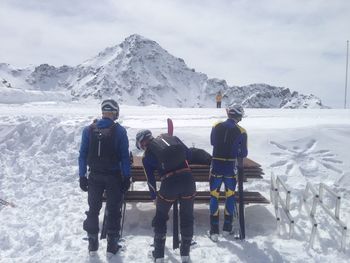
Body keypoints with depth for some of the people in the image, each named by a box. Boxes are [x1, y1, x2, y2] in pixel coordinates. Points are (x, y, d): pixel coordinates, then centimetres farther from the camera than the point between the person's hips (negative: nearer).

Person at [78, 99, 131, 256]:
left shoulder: (89, 130, -3)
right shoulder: (119, 131, -11)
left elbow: (82, 155, -1)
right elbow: (125, 157, -9)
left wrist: (82, 176, 6)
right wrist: (126, 177, -2)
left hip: (94, 176, 2)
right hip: (113, 176, -2)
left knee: (93, 209, 16)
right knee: (113, 210, 10)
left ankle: (92, 244, 25)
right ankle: (111, 246, 16)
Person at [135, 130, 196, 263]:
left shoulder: (147, 155, 10)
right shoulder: (171, 137, 16)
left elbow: (150, 179, 13)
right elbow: (188, 153, 13)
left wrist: (154, 196, 27)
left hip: (169, 183, -2)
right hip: (188, 178, 3)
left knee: (160, 217, 21)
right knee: (187, 217, 20)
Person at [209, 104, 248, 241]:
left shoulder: (216, 126, -3)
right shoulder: (241, 132, -7)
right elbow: (244, 153, -2)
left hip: (216, 166, 1)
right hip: (230, 168, 0)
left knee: (214, 196, 9)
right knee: (230, 196, 17)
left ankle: (214, 231, 9)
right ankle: (227, 228, 25)